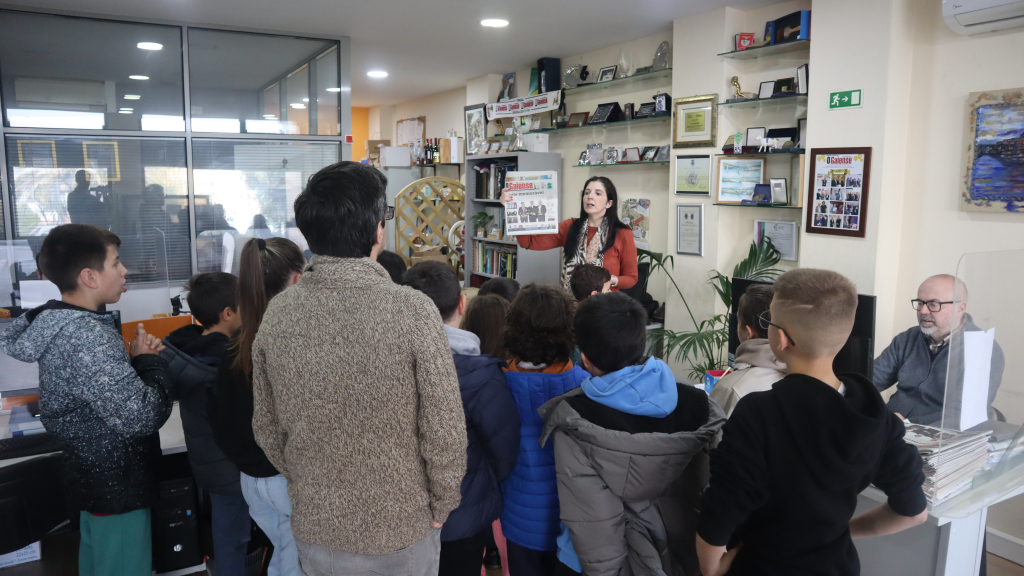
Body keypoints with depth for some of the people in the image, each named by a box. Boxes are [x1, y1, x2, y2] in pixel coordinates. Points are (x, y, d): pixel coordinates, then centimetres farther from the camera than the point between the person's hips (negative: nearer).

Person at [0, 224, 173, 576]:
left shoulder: (59, 324, 3)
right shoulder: (86, 336, -27)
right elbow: (142, 416, -31)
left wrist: (136, 359, -5)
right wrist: (150, 361, -15)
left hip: (91, 475, 9)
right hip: (116, 486, -9)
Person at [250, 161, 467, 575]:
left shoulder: (278, 312, -11)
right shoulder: (412, 310, -23)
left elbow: (267, 429, -1)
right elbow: (445, 430, -18)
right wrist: (440, 508, -1)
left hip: (313, 525, 3)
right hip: (401, 526, -3)